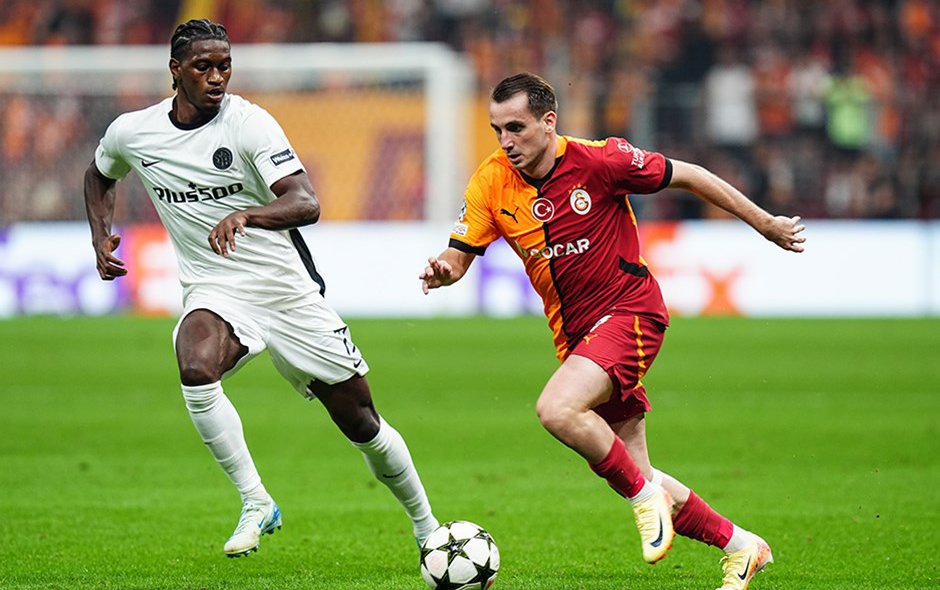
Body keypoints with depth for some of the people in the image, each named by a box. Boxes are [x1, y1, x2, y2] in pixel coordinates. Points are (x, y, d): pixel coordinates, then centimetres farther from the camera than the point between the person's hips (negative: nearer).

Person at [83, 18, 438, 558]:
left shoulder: (249, 123, -15)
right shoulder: (132, 133, -3)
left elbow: (306, 204, -27)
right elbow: (100, 175, 23)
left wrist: (243, 215, -45)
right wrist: (102, 237, 6)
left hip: (289, 290, -2)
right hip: (214, 291, 2)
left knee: (363, 425, 5)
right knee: (196, 371, -34)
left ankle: (427, 530, 27)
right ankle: (256, 504, -21)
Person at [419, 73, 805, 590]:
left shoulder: (598, 161, -15)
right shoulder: (491, 184, -4)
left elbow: (686, 176, -6)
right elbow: (459, 255, 0)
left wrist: (765, 224, 0)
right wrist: (441, 272, -25)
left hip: (628, 311, -6)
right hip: (574, 333, 6)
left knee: (556, 409, -30)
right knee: (635, 478, 6)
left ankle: (645, 492, -10)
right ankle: (739, 545, 24)